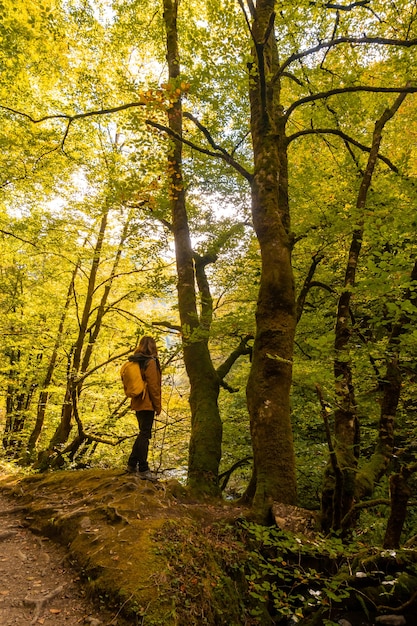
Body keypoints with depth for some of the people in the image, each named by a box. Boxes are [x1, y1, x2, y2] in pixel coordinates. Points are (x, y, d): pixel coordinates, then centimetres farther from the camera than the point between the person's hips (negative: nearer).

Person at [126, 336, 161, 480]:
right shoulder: (150, 362, -14)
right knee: (145, 435, -3)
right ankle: (143, 469, 2)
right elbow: (153, 386, -17)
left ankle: (132, 464, 24)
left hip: (137, 403, 8)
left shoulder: (135, 362, 11)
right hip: (147, 404, -8)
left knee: (143, 433, 18)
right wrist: (158, 405, -9)